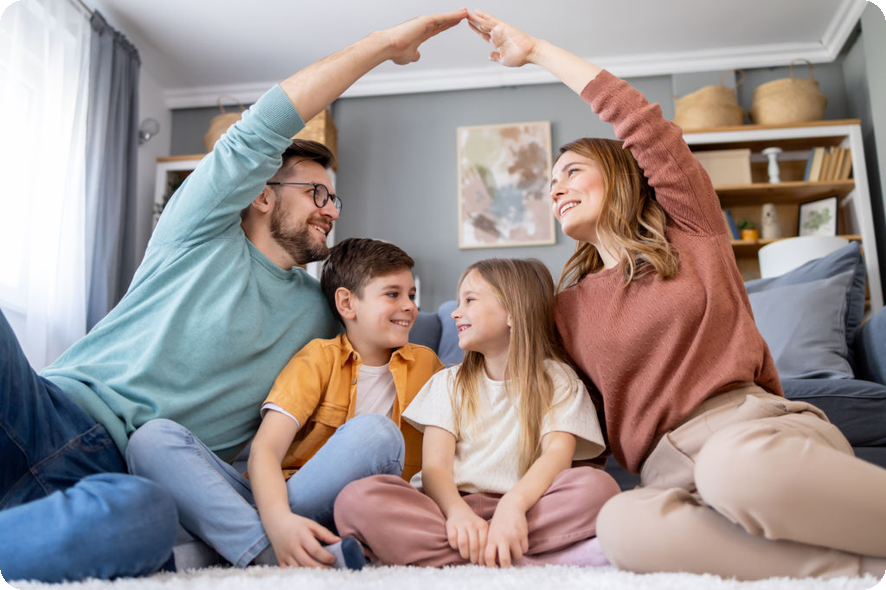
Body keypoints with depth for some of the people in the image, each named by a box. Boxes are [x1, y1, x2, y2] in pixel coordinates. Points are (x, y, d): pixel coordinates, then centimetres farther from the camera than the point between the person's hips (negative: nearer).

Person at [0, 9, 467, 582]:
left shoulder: (320, 313, 20)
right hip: (55, 410, -2)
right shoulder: (202, 237, 8)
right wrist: (382, 44, 0)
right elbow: (263, 128, -3)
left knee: (147, 517, -37)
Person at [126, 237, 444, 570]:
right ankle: (272, 555, -40)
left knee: (375, 431, -30)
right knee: (153, 438, -21)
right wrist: (278, 518, -30)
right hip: (276, 501, 0)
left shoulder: (425, 364, 13)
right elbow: (265, 448, -13)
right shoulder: (318, 357, 3)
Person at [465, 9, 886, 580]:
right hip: (671, 471, 3)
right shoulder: (568, 305, 19)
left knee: (736, 468, -40)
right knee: (622, 525, -34)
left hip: (754, 424, -2)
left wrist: (536, 49, 12)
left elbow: (641, 120, 5)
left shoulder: (692, 233, 13)